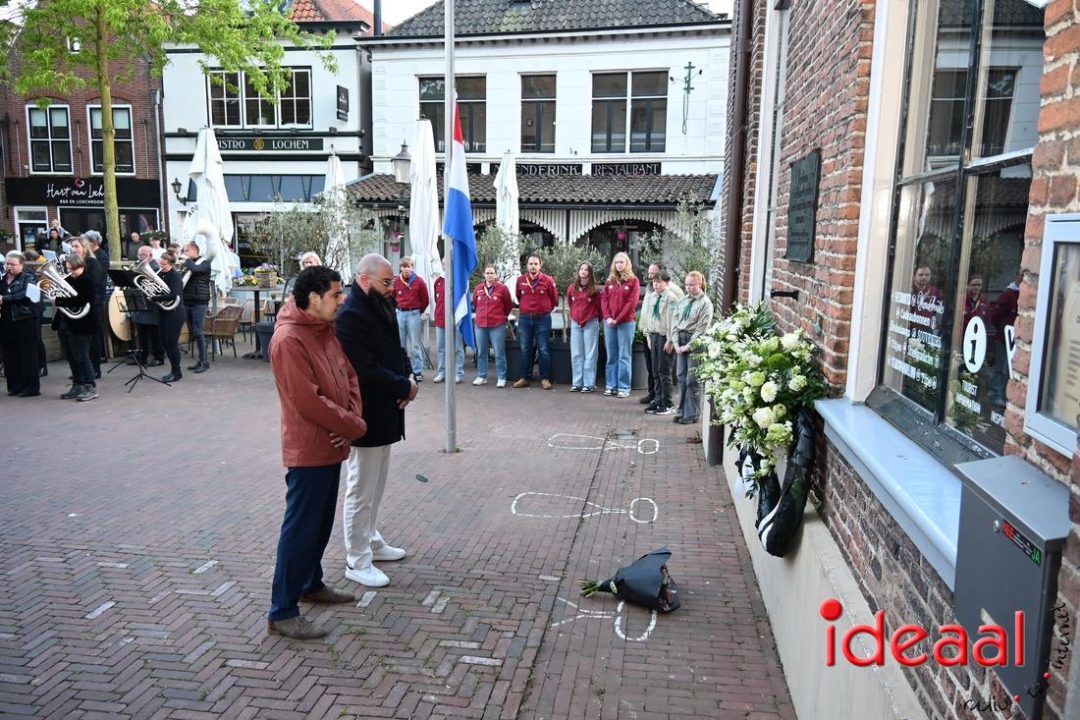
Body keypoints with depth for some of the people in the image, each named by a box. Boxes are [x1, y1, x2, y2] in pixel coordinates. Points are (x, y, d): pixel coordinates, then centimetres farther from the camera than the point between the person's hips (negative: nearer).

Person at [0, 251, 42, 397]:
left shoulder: (28, 278, -1)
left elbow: (25, 295, -18)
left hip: (26, 321, -6)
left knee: (28, 355, -3)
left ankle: (32, 387, 1)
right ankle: (15, 385, 15)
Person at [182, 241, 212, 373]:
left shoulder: (205, 262, -3)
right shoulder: (186, 264, 15)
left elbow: (194, 269, -22)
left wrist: (188, 259, -8)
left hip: (199, 301, -7)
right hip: (187, 300, 7)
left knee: (198, 331, -10)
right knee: (192, 332, 8)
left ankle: (204, 361, -3)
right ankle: (201, 360, 16)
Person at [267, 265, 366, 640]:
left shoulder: (325, 330, 7)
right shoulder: (289, 340, -22)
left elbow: (348, 375, 11)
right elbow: (309, 402, -24)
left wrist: (351, 419, -5)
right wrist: (356, 426, -14)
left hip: (331, 445, 9)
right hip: (308, 450, -9)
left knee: (322, 523, 20)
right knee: (300, 528, -1)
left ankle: (312, 584, 37)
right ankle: (282, 613, 10)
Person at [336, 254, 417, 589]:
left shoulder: (382, 306, 8)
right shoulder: (350, 315, -21)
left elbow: (396, 348, 14)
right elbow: (367, 369, -26)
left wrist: (408, 379, -5)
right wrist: (404, 388, -15)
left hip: (385, 411, 9)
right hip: (365, 415, -9)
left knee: (376, 485, 21)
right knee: (361, 490, 2)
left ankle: (370, 540, 36)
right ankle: (357, 561, 13)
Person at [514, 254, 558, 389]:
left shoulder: (548, 280, -4)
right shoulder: (520, 280, 3)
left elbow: (554, 298, 7)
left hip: (542, 319, -3)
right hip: (524, 318, 3)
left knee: (543, 350, -1)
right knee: (525, 349, 7)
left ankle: (545, 378, 7)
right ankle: (525, 378, 15)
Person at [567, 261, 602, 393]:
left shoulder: (595, 289, -5)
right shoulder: (571, 288, 6)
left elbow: (599, 306, 1)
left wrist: (594, 319, 7)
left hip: (591, 324, -4)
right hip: (575, 323, 4)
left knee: (590, 354, -1)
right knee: (576, 354, 6)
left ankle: (589, 384, 1)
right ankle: (577, 383, 12)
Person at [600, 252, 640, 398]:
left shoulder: (633, 281, 0)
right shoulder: (610, 281, 14)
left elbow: (632, 302, -8)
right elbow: (604, 299, 8)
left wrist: (617, 319, -12)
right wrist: (607, 317, -8)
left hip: (626, 322, -4)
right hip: (609, 322, 4)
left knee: (624, 356, -2)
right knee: (611, 355, 7)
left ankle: (624, 387, 0)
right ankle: (611, 385, 12)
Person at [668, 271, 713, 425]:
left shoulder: (705, 303, -6)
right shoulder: (682, 301, 10)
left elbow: (702, 328, -10)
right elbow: (674, 322, 9)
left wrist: (688, 346, -13)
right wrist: (675, 342, -2)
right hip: (680, 340, 6)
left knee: (692, 380, -2)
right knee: (681, 378, 10)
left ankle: (691, 414, 5)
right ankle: (682, 411, 18)